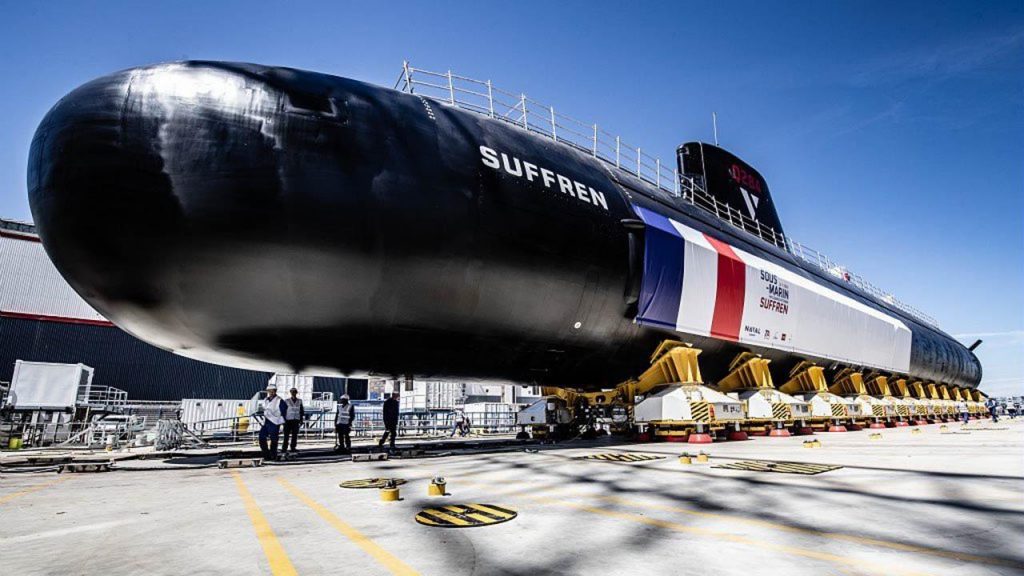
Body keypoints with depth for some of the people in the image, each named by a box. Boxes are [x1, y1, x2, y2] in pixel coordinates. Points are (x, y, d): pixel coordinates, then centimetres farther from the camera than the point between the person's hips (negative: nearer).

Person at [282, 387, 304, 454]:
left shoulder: (299, 401, 6)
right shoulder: (287, 401, -2)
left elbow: (302, 411, 10)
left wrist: (301, 420, 7)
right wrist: (283, 420, -4)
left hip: (296, 421, 2)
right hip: (288, 420, -2)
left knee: (295, 435, 3)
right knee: (286, 435, -3)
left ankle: (293, 448, 12)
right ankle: (284, 448, 5)